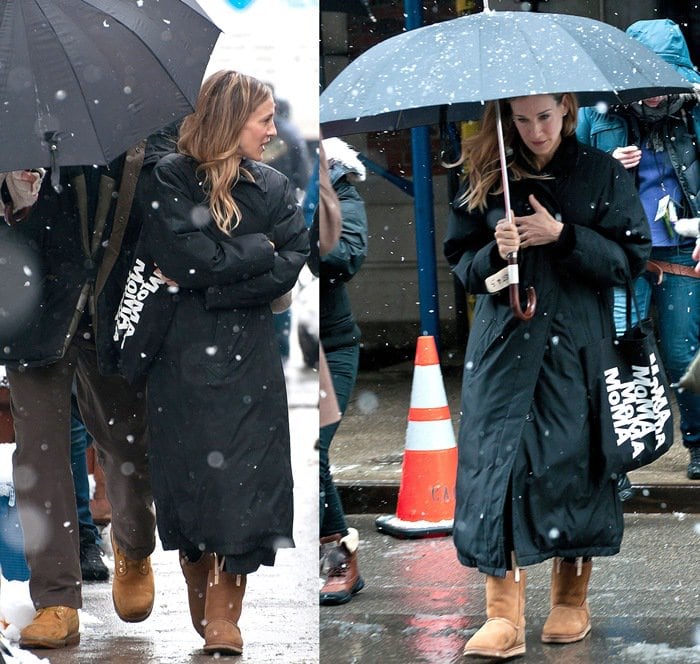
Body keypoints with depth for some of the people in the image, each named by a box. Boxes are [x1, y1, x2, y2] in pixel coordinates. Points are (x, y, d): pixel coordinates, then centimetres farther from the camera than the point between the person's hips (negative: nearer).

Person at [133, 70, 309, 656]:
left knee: (241, 475, -3)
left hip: (249, 358, 2)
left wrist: (212, 290, -14)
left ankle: (224, 613, 2)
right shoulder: (170, 180, -4)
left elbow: (289, 267, -5)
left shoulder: (274, 187, 7)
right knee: (189, 471, 3)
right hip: (184, 355, -2)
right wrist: (257, 250, -6)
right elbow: (189, 260, -15)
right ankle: (200, 596, 18)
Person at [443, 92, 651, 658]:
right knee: (497, 460, -8)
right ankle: (504, 616, -9)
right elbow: (461, 260, 8)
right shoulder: (487, 178, 7)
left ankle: (572, 601, 18)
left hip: (576, 346, -1)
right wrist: (495, 251, -14)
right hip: (505, 341, 1)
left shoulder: (602, 174, 3)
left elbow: (632, 257, -2)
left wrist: (563, 235, -14)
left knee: (572, 460, 1)